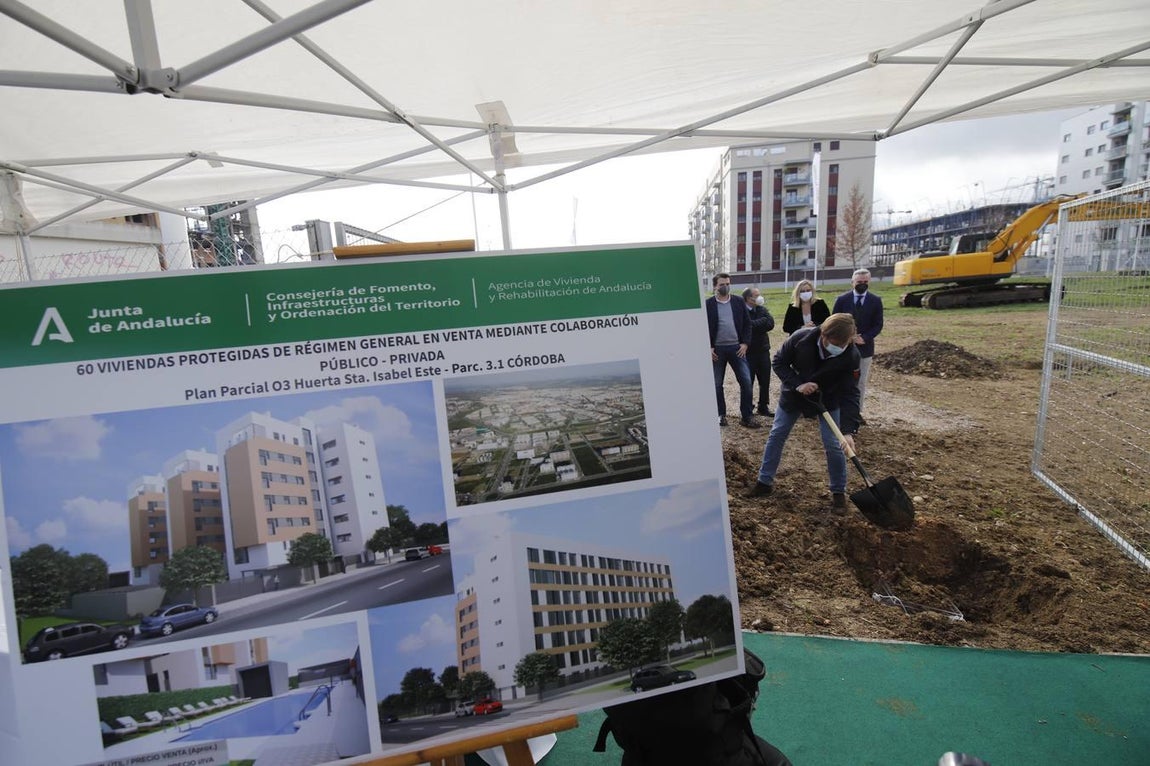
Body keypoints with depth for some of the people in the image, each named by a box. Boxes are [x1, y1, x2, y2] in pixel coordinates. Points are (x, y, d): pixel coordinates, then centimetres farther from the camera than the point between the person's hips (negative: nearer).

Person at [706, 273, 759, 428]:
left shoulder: (739, 303, 6)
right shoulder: (708, 304, -2)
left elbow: (747, 324, 7)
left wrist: (745, 343, -3)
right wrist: (708, 348, -9)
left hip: (736, 347, 2)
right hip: (717, 349, -2)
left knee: (746, 381, -2)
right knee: (717, 384, 5)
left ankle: (747, 416, 7)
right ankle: (721, 414, 20)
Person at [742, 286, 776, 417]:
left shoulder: (762, 310, 7)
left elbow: (770, 324, -9)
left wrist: (755, 325, -15)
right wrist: (762, 322, -13)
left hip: (763, 350, 6)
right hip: (748, 352, -6)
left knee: (765, 381, 12)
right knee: (748, 382, 3)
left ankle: (763, 407, 26)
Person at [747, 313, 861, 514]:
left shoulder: (851, 356, -29)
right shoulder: (802, 338, -29)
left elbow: (850, 393, -28)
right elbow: (779, 362, -15)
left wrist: (848, 430, -37)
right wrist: (797, 384, -29)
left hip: (828, 399, -1)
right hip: (794, 394, 1)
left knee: (833, 445, -6)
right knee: (776, 435, 7)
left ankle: (839, 492, 14)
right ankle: (765, 482, 23)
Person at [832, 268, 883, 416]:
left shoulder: (876, 301, 1)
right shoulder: (842, 299, -2)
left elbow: (878, 325, 0)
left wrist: (864, 338, -15)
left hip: (865, 347, 1)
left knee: (861, 383, 8)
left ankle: (857, 412, 16)